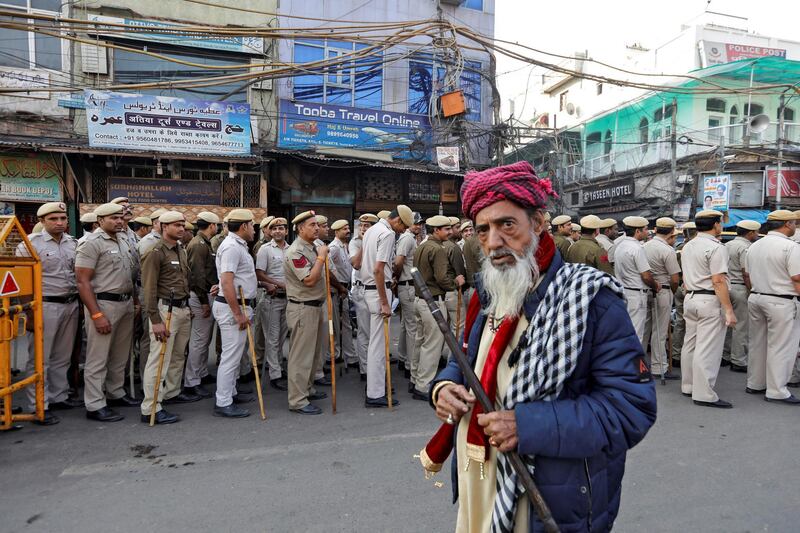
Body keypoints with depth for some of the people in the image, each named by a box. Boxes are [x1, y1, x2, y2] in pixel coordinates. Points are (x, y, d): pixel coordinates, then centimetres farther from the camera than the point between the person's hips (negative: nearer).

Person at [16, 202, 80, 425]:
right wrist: (30, 312, -11)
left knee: (62, 357, 15)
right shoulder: (31, 244, -6)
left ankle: (59, 397, 27)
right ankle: (38, 407, 8)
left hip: (71, 305, 6)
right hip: (45, 306, -5)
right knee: (40, 359, 1)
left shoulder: (73, 243, 10)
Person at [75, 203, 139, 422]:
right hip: (103, 304, -8)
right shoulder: (91, 243, -11)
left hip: (126, 303, 8)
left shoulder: (122, 242, 13)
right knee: (98, 358, 0)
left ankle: (116, 394, 30)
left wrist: (135, 300, 12)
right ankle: (95, 406, 8)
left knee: (120, 355, 16)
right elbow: (82, 281, -16)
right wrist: (96, 315, -20)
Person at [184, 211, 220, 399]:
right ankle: (192, 382, 4)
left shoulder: (204, 243, 16)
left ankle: (202, 373, 29)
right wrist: (204, 302, -20)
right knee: (199, 340, -4)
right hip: (201, 297, -10)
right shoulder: (198, 244, -16)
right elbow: (197, 276, -21)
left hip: (207, 294, 10)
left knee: (205, 339, 18)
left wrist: (215, 286, 12)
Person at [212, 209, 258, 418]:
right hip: (233, 307, -11)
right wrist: (239, 314, -24)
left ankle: (230, 392, 31)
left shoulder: (238, 245, 15)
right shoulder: (232, 247, -17)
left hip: (239, 305, 11)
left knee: (234, 353, 19)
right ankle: (223, 404, 4)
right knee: (231, 355, -5)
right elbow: (226, 283, -25)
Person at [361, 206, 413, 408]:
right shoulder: (388, 234, -14)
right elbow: (378, 269, -23)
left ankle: (378, 382, 31)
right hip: (379, 290, -10)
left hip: (368, 287, 10)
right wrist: (384, 303, -22)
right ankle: (375, 395, 2)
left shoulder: (371, 230, 15)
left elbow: (357, 262, 20)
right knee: (379, 342, -4)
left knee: (377, 340, 19)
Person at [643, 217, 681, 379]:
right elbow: (675, 279, -14)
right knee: (659, 332, 1)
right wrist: (672, 292, 5)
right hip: (662, 292, -7)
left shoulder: (645, 245, 5)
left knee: (645, 328, 16)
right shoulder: (668, 251, -15)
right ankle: (659, 368, 10)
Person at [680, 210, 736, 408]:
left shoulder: (687, 246, 13)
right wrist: (729, 310, -17)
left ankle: (688, 386, 23)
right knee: (707, 349, -5)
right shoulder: (716, 248, -13)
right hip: (710, 301, -9)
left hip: (690, 298, 9)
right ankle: (704, 395, -1)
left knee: (690, 344, 14)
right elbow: (719, 282, -19)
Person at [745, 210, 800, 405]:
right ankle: (776, 391, 6)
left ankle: (754, 384, 23)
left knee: (757, 344, 15)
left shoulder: (754, 246, 9)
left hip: (755, 298, 7)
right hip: (781, 302, -7)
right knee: (780, 347, 1)